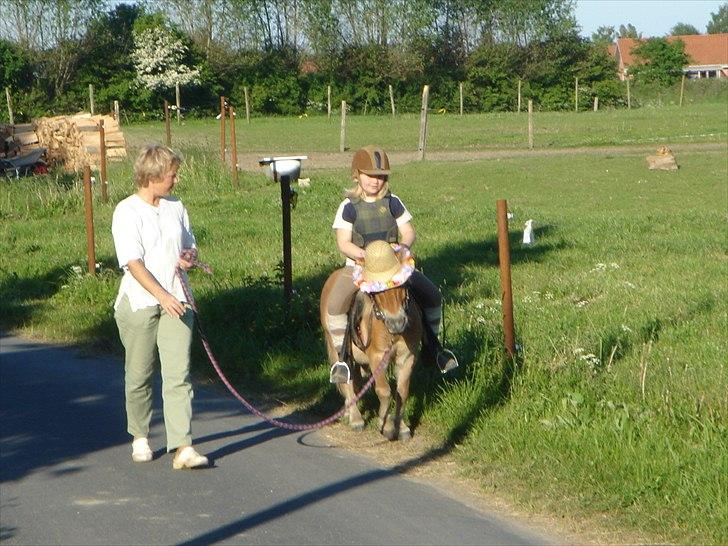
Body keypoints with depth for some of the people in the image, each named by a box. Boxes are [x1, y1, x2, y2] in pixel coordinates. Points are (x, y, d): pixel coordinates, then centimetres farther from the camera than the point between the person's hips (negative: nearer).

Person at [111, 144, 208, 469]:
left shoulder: (176, 207, 11)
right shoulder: (127, 212, -7)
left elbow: (189, 244, 25)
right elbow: (133, 263, -15)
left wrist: (189, 257, 0)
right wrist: (163, 296, -23)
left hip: (175, 302, 4)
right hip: (139, 304, -4)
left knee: (178, 374, -8)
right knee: (139, 375, 9)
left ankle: (182, 447, -14)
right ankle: (140, 437, 30)